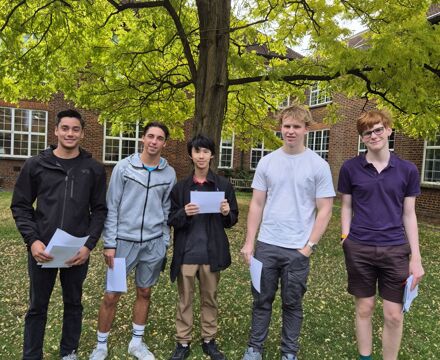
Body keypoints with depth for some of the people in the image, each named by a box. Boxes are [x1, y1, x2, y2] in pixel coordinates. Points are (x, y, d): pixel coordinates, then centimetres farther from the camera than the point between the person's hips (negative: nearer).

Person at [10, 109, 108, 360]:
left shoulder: (94, 169, 0)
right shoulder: (36, 165, 0)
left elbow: (100, 210, 1)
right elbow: (20, 206, 2)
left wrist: (89, 244, -10)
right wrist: (32, 240, -11)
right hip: (42, 249, 0)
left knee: (73, 303, 15)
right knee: (37, 306, 13)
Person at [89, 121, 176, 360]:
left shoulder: (169, 173, 3)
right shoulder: (124, 167, -4)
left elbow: (166, 210, 8)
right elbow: (111, 207, -4)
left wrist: (164, 243, 5)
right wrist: (109, 243, -7)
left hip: (153, 243, 2)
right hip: (124, 240, -2)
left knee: (144, 293, 14)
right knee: (111, 296, 5)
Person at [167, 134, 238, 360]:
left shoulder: (224, 185, 2)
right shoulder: (180, 187, 1)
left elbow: (232, 221, 5)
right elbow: (171, 220, 1)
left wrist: (227, 213, -17)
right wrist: (184, 213, -19)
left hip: (212, 252, 1)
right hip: (187, 252, 0)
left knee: (210, 298, 14)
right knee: (185, 299, 11)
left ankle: (209, 340, 31)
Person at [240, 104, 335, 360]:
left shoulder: (319, 165, -4)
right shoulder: (267, 162, 3)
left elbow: (325, 210, -3)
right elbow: (257, 205, 6)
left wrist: (309, 246, -8)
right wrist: (249, 242, 2)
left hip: (298, 249, -2)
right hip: (266, 245, 2)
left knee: (292, 303, 12)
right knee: (262, 300, 13)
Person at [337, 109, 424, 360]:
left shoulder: (407, 170, 1)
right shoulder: (350, 168, -2)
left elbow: (409, 214, 5)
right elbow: (347, 207, 6)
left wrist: (416, 257, 2)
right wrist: (346, 241, 0)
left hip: (396, 250, 1)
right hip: (359, 249, 0)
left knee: (394, 315, 6)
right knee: (364, 308, 12)